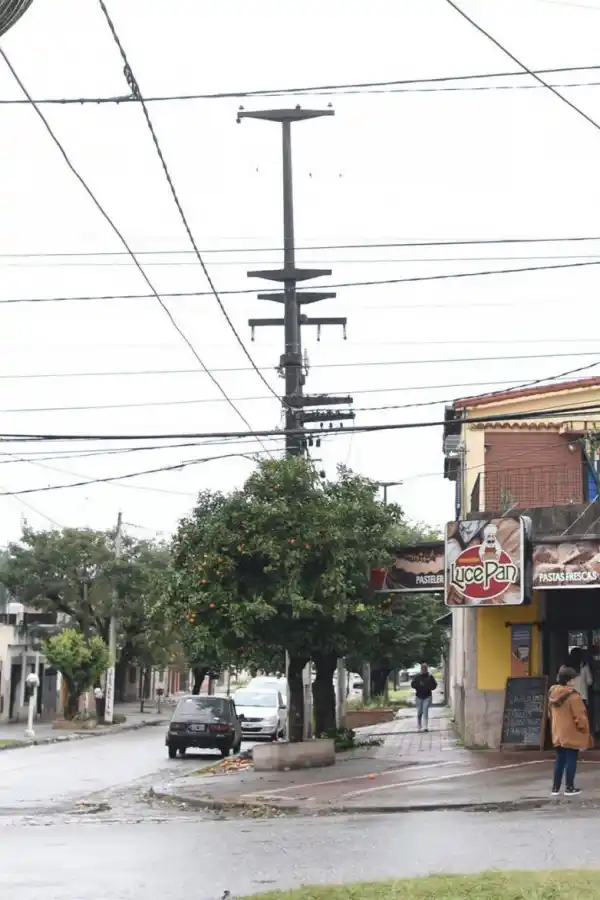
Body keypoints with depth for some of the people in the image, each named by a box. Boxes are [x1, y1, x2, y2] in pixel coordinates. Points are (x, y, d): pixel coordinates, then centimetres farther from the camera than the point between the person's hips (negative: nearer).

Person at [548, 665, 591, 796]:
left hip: (557, 734, 7)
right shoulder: (573, 695, -20)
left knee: (560, 760, 14)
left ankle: (556, 787, 16)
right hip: (571, 734, -7)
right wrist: (585, 732, -3)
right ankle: (570, 788, 7)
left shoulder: (552, 693, 4)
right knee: (571, 760, 3)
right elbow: (580, 716, -16)